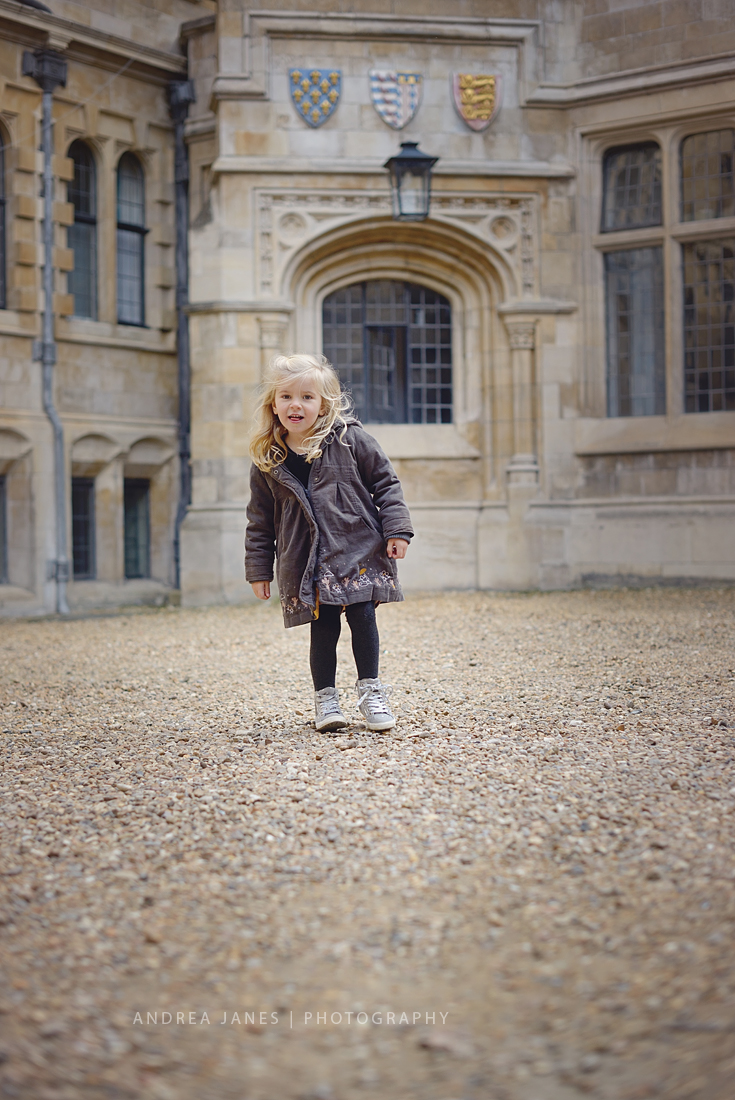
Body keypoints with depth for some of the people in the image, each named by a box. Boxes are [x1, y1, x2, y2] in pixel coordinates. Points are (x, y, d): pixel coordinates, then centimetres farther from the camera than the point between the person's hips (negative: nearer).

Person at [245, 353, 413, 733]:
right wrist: (258, 569, 9)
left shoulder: (351, 440, -1)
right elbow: (260, 520, 11)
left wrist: (396, 530, -4)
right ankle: (325, 697, 17)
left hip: (358, 552, -1)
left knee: (362, 619, -3)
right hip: (305, 563, 1)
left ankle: (371, 691, 13)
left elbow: (385, 484, 4)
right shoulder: (267, 461, 4)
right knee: (323, 628, 1)